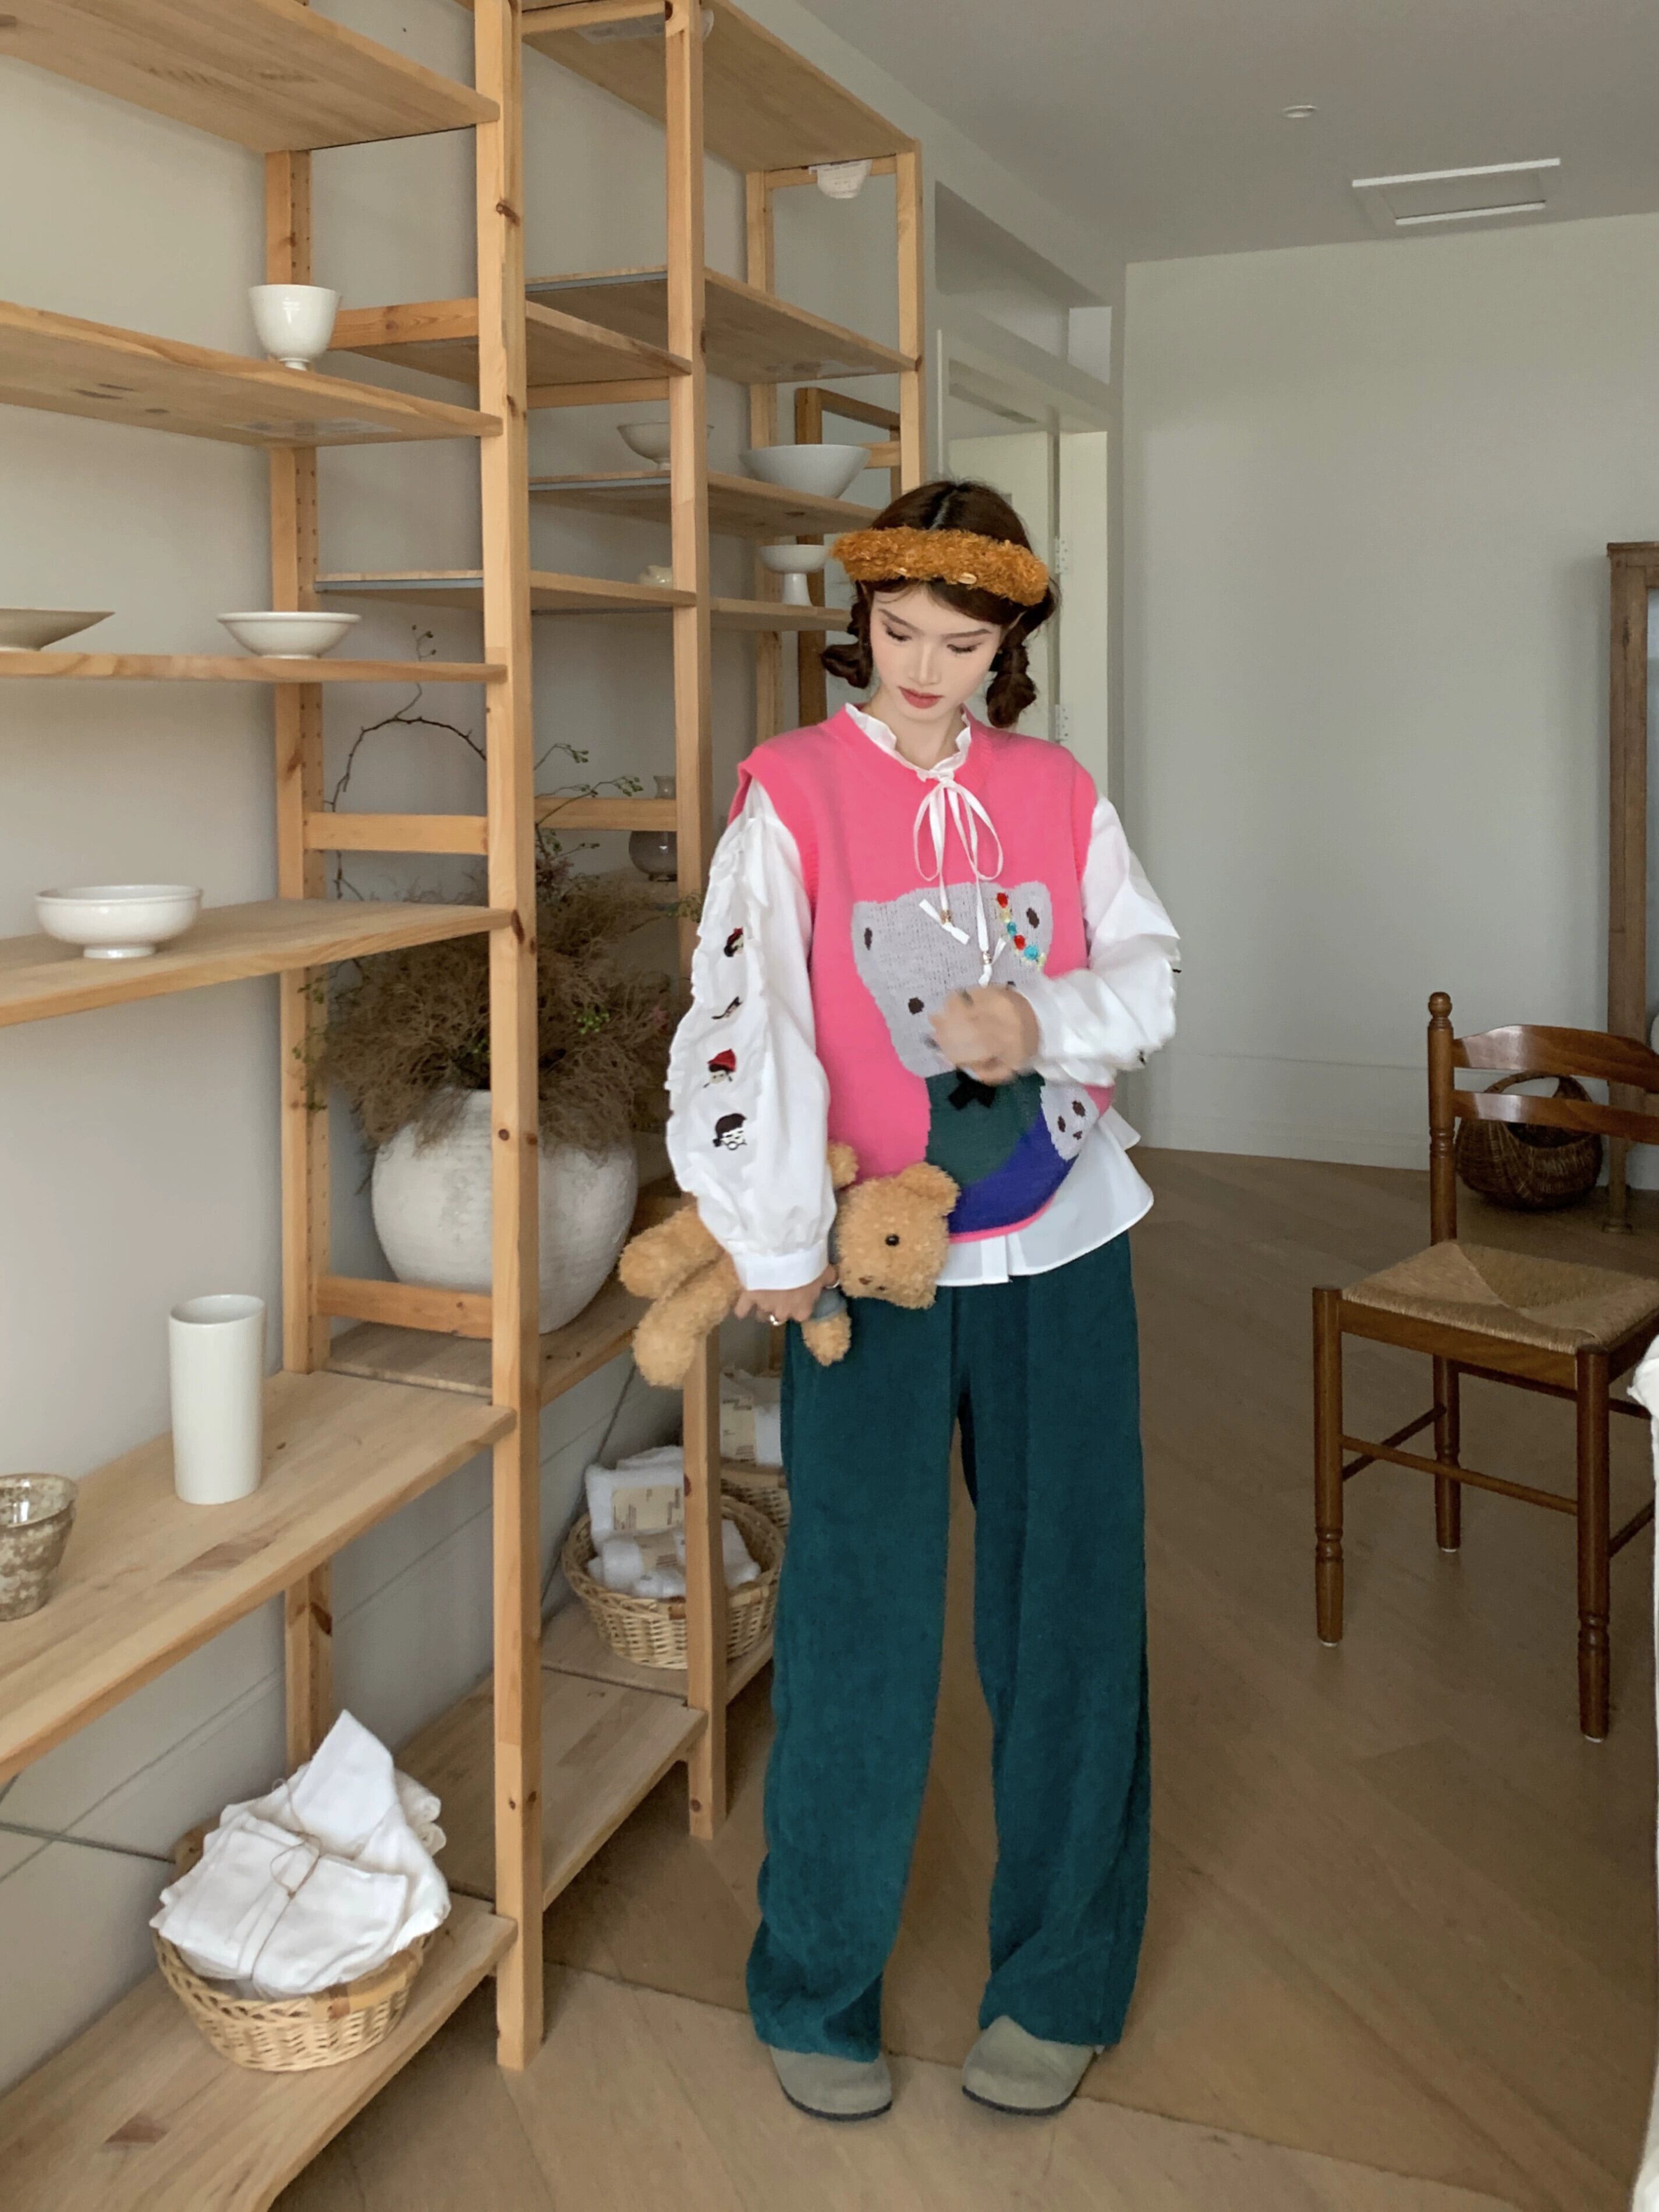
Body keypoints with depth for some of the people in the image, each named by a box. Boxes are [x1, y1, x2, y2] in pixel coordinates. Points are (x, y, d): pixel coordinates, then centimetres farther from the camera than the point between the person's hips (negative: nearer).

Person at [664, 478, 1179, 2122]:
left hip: (1057, 1253, 3)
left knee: (1068, 1612, 8)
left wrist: (1044, 1026, -13)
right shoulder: (791, 792, -6)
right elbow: (743, 1018, -18)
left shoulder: (1057, 795, 6)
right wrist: (773, 1243, -29)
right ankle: (817, 1993, 22)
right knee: (855, 1626, 2)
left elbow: (1149, 980, 8)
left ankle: (1058, 1984, 26)